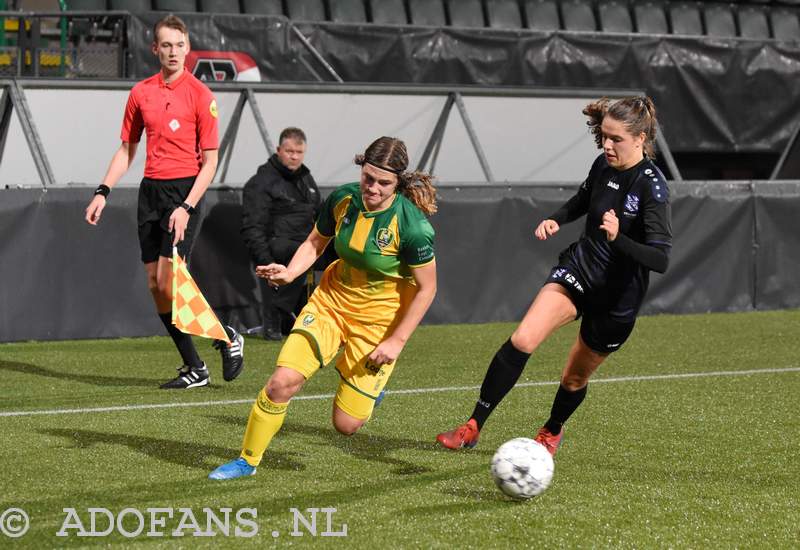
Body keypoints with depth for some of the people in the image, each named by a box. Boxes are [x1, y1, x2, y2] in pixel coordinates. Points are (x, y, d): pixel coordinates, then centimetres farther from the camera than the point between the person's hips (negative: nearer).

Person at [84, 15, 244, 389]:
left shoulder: (200, 94, -6)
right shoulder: (141, 93, 9)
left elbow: (210, 161, -7)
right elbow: (126, 150, 17)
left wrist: (187, 207, -16)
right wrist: (103, 191, 5)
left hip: (184, 189, -6)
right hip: (151, 189, 6)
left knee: (167, 282, -14)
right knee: (154, 285, 4)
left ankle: (227, 338, 5)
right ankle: (194, 367, 12)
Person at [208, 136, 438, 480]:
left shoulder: (412, 226, -25)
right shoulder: (343, 199, -12)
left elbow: (426, 288, -14)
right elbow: (316, 241, 7)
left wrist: (397, 341, -15)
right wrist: (290, 273, -12)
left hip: (379, 318, -3)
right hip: (332, 299, 3)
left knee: (346, 425, -1)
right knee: (282, 381, -15)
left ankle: (370, 385, 35)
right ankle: (248, 460, 7)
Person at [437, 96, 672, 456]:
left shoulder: (651, 186, -21)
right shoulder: (603, 165, -3)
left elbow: (661, 259, -27)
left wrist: (618, 239, -41)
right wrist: (555, 220, 1)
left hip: (618, 298, -4)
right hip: (578, 268, 4)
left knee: (575, 377, 13)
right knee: (522, 340, -20)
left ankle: (552, 430, 46)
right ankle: (473, 427, -15)